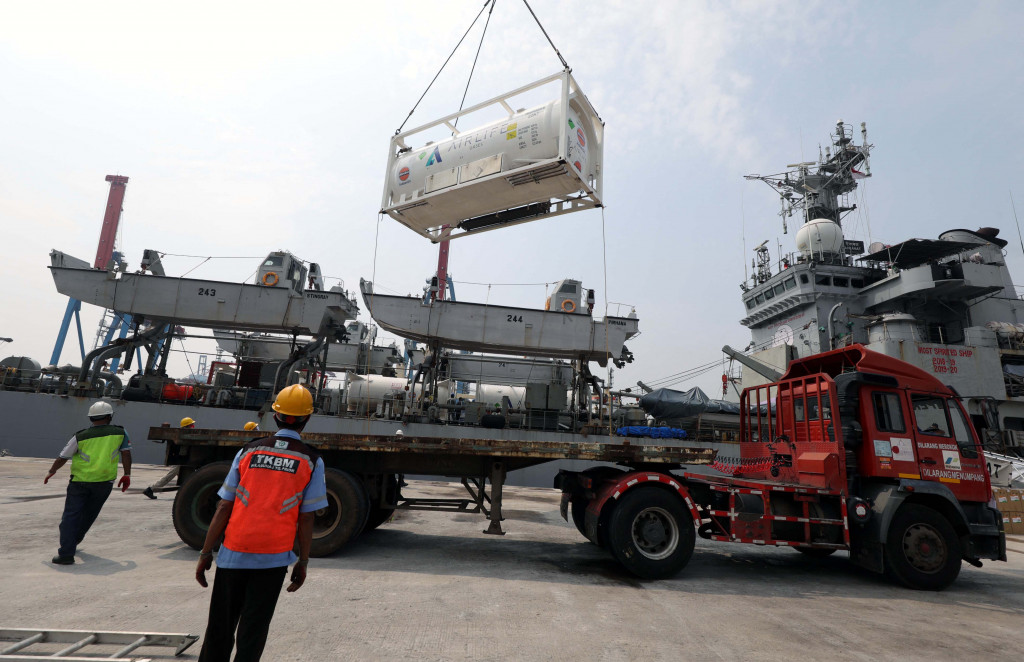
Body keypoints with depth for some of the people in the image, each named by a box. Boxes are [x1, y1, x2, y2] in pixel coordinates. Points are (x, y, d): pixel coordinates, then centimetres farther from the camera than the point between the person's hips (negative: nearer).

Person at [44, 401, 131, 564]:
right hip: (104, 482, 1)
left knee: (70, 516, 1)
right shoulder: (120, 433, 1)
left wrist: (51, 472, 25)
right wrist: (127, 475, 8)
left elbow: (62, 458, 6)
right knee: (88, 514, 20)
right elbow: (126, 453, 0)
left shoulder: (80, 437, 0)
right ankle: (72, 543, 34)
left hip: (80, 481, -1)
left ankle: (66, 553, -8)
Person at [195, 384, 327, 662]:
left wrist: (206, 552, 10)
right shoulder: (311, 461, -5)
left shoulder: (249, 451, 1)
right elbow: (306, 519, -5)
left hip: (234, 553, 2)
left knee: (220, 628, 17)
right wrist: (303, 562, 5)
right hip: (273, 557, -2)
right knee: (253, 629, 10)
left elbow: (224, 508, 1)